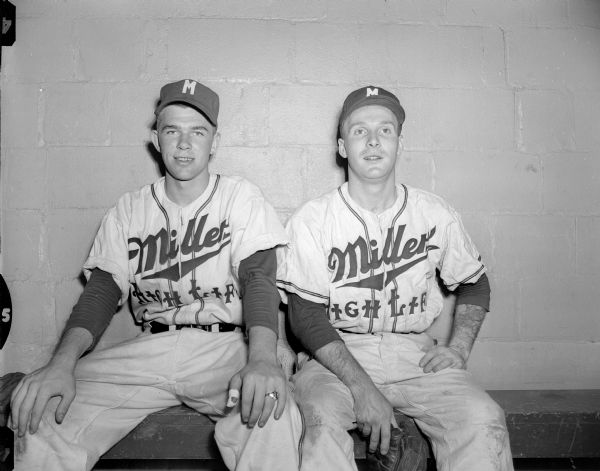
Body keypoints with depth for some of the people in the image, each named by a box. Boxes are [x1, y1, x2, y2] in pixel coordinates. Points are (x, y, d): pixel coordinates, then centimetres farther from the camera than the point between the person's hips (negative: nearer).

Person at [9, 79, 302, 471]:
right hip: (150, 348, 3)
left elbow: (258, 277, -10)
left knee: (273, 417, -35)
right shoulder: (129, 210, 11)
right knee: (36, 408, -18)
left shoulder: (240, 197, 3)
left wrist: (263, 358, -31)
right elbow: (102, 290, 3)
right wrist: (62, 362, -18)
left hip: (226, 347, -2)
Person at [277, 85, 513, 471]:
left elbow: (474, 284, 19)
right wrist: (362, 388, -21)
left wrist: (459, 348, 0)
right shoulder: (312, 219, -4)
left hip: (415, 352, 2)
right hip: (335, 355, -1)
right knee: (320, 416, -33)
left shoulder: (436, 215, 5)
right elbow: (306, 314, -9)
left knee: (483, 420, -23)